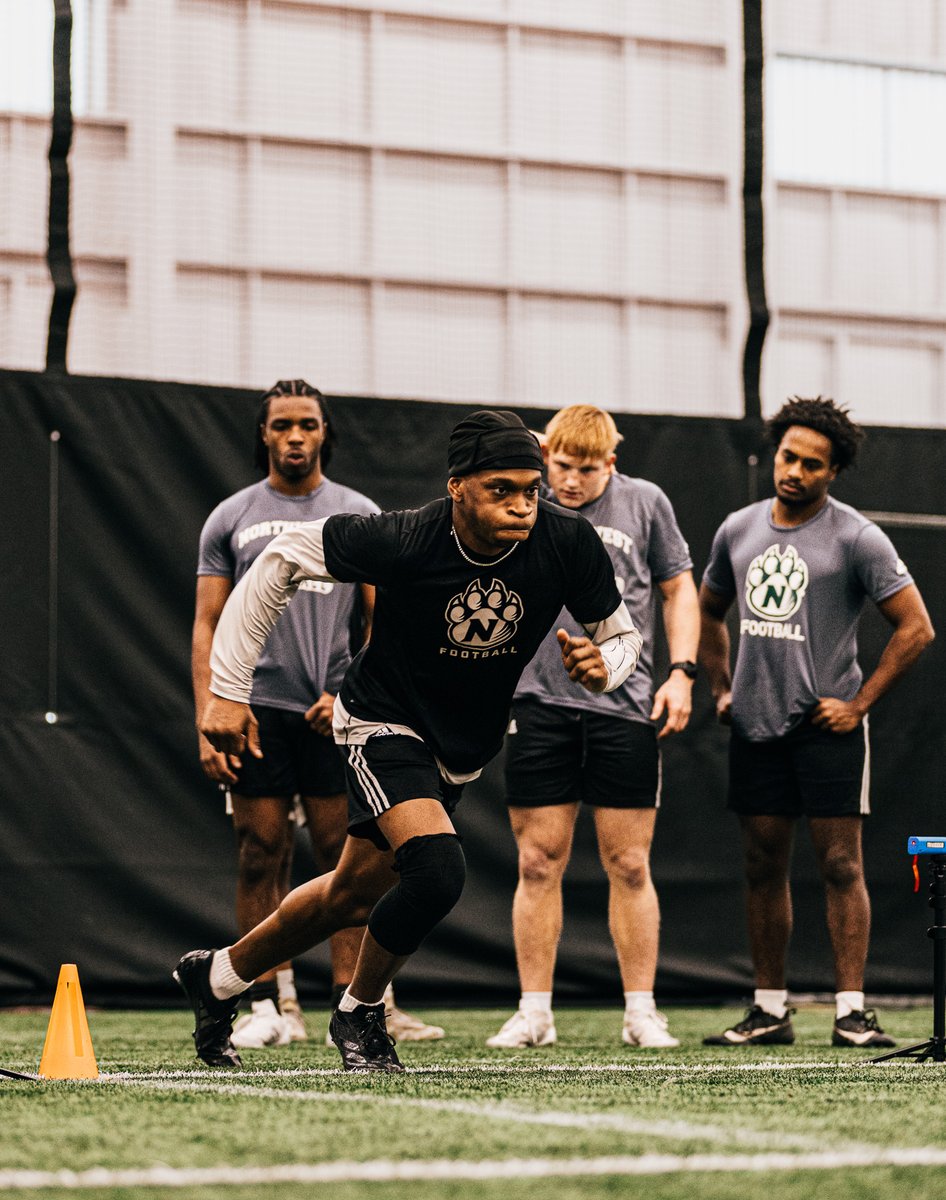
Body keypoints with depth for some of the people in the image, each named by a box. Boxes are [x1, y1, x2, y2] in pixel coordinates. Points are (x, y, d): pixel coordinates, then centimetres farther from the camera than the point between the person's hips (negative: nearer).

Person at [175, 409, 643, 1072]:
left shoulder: (568, 541, -21)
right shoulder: (404, 540, -30)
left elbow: (622, 633, -4)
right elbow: (281, 559, -16)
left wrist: (602, 664, -30)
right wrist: (228, 689, -15)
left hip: (465, 749, 5)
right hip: (387, 724, -5)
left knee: (351, 896, 16)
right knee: (438, 868, -27)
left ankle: (218, 976, 41)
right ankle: (359, 1012, 0)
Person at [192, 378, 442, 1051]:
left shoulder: (360, 516, 10)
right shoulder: (231, 518, 10)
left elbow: (383, 619, 8)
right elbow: (208, 627, 7)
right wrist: (208, 724, -3)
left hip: (335, 714, 0)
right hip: (257, 709, 0)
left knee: (346, 858, -3)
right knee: (261, 857, -1)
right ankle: (273, 1008, 2)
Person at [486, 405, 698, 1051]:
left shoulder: (645, 503, 6)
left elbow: (679, 588, 13)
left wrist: (681, 672, 3)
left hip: (625, 707, 0)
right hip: (540, 704, 0)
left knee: (629, 866, 1)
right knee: (539, 863, 0)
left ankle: (641, 1013, 8)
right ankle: (535, 1013, 7)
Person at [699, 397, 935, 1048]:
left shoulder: (856, 537, -6)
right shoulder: (738, 530, 10)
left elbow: (916, 628, -6)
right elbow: (709, 611, 26)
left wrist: (860, 704, -9)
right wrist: (722, 689, 15)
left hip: (827, 725, -5)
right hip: (755, 725, 5)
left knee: (841, 864, -6)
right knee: (764, 867, 7)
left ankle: (852, 1011, -6)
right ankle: (770, 1011, 13)